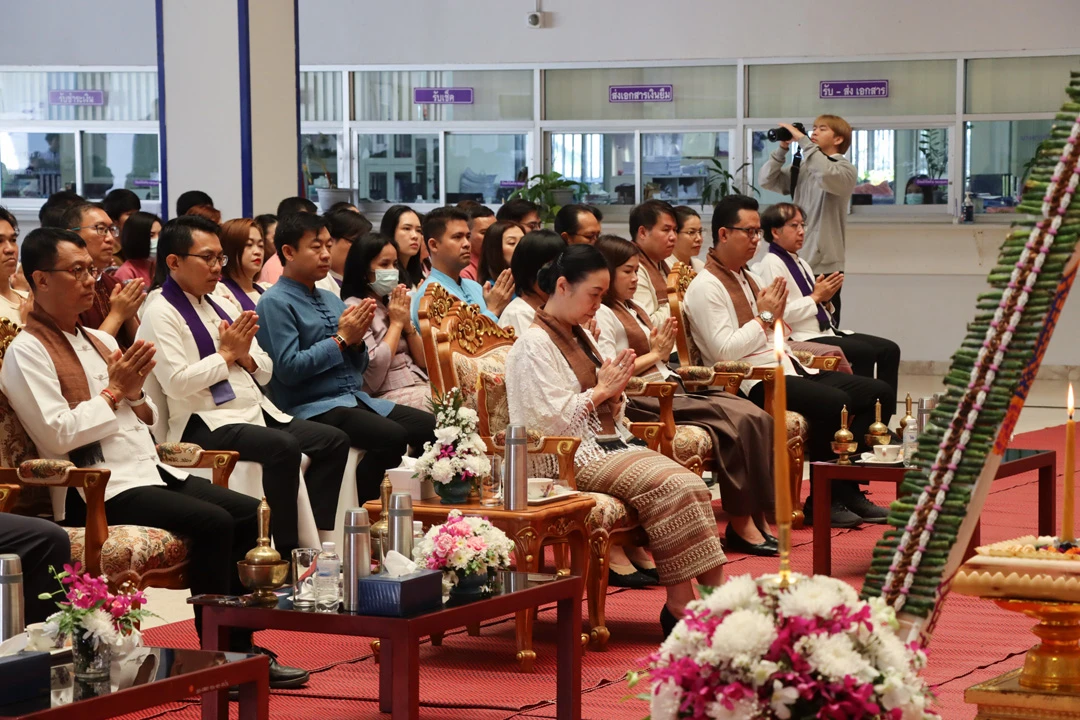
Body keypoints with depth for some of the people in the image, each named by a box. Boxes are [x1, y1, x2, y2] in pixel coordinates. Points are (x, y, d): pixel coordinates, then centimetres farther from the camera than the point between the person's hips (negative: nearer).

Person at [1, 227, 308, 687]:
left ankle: (240, 646, -3)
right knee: (213, 522, -26)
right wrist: (114, 390, -9)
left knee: (251, 515, -7)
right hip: (99, 492, -9)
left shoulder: (99, 340, 19)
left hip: (151, 471, 9)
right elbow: (57, 434, -17)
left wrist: (134, 393, 0)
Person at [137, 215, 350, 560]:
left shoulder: (223, 308, 19)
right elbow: (177, 382, -18)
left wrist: (245, 356, -3)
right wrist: (226, 353, -8)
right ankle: (286, 552, -24)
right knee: (284, 447, -32)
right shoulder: (161, 314, -5)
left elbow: (265, 372, 20)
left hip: (257, 413, 9)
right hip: (205, 424, -9)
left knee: (335, 441, -5)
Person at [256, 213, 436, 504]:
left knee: (432, 427, -10)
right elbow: (288, 368, -15)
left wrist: (357, 340, -2)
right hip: (312, 408, -8)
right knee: (392, 435, -29)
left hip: (357, 400, 8)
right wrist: (340, 339, -10)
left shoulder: (331, 300, 18)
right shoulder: (276, 303, -5)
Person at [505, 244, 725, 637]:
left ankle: (716, 585, -29)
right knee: (667, 486, -29)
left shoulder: (578, 337, 22)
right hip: (573, 458, -9)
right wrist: (600, 391, -6)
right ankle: (680, 602, -28)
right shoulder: (534, 345, -6)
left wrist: (614, 390, 5)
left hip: (610, 444, 9)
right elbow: (548, 419, -16)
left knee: (692, 485, -18)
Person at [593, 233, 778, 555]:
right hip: (642, 403, -9)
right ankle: (741, 523, -22)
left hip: (669, 390, 9)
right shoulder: (601, 315, -4)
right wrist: (654, 354, -8)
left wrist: (663, 350, 8)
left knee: (756, 418, -13)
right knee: (736, 422, -26)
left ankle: (758, 517, -18)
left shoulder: (631, 310, 24)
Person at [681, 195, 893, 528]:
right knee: (834, 403, -32)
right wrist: (764, 317, -8)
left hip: (788, 369, 10)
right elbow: (724, 350, -17)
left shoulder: (750, 279, 23)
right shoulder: (705, 288, -6)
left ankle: (847, 491, -5)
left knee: (880, 394, -3)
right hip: (753, 382, -10)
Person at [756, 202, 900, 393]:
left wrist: (824, 299, 3)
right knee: (865, 352, -26)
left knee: (889, 349, -5)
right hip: (800, 339, -9)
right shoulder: (771, 264, -7)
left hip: (826, 332, 9)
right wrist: (816, 296, -12)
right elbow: (780, 313, -19)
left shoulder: (800, 263, 21)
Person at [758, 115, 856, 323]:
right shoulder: (802, 168, 13)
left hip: (824, 264, -5)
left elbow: (826, 174, -26)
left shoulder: (846, 169, -4)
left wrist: (803, 141, -20)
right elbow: (768, 181, 9)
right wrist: (782, 149, 0)